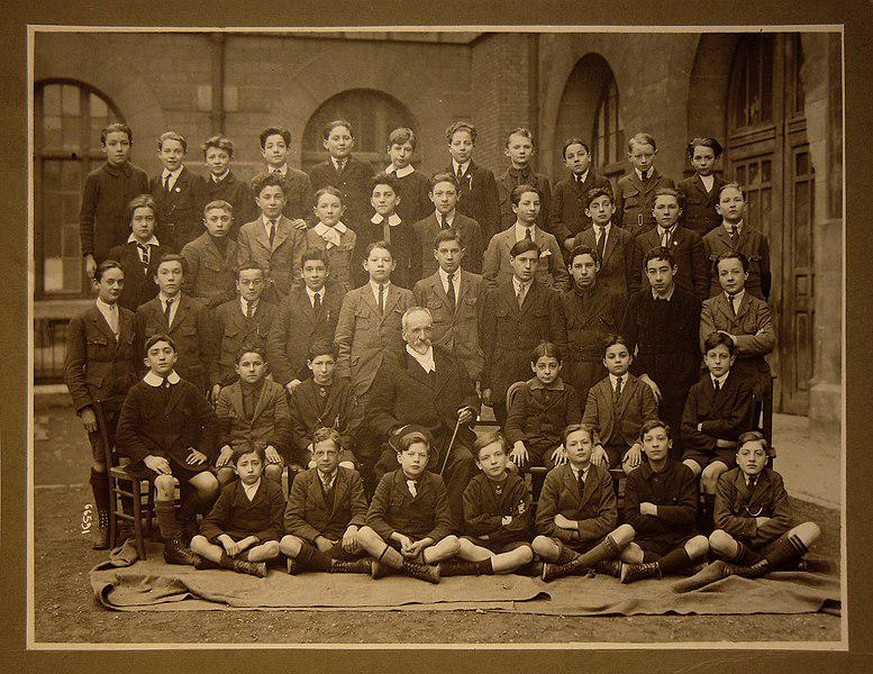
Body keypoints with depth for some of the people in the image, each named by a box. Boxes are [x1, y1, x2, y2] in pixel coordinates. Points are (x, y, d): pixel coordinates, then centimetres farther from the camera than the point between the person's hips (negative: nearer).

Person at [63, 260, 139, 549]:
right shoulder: (81, 322, 0)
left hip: (129, 401, 3)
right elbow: (72, 370, -2)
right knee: (101, 464, -2)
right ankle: (103, 522, 16)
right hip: (98, 403, -3)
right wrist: (84, 407, -9)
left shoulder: (130, 319, 12)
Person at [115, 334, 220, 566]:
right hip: (151, 455, -3)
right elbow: (124, 433, -1)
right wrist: (147, 457, -14)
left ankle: (182, 520, 9)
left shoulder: (188, 390, 13)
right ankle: (172, 546, -22)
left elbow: (210, 421, 18)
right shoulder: (137, 392, 4)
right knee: (165, 482, -35)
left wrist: (204, 451, 3)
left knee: (210, 484, -22)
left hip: (182, 454, 3)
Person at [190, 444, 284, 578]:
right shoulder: (229, 491, 7)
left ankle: (214, 559, -29)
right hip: (231, 542, 2)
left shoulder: (274, 490, 1)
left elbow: (276, 528, -5)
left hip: (259, 542, -2)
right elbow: (209, 524, 0)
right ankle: (241, 565, -33)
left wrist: (249, 540, -19)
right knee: (196, 542, -22)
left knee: (273, 547, -37)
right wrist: (224, 538, -21)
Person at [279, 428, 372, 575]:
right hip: (310, 540, -1)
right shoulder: (301, 479, 5)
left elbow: (360, 511, 1)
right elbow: (292, 519, -3)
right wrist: (318, 539, -17)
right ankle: (343, 566, -26)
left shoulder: (352, 477, 7)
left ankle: (303, 562, -25)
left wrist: (352, 527, -23)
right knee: (287, 543, -32)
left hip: (342, 541, 1)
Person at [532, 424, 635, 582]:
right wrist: (576, 535, -14)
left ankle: (563, 568, -26)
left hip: (596, 542, 2)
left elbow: (609, 520, -4)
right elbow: (543, 524, -5)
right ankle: (607, 564, -24)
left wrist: (572, 524, -10)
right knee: (540, 544, -34)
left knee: (627, 531, -27)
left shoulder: (602, 476, 4)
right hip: (564, 543, -1)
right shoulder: (554, 477, 0)